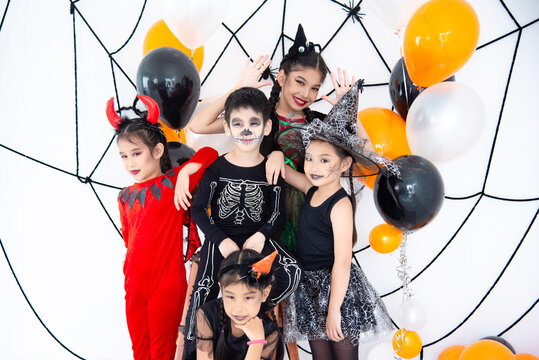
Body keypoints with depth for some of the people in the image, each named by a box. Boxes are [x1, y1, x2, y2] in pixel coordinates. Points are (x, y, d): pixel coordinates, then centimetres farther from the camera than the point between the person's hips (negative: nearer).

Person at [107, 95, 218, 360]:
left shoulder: (173, 183, -7)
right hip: (134, 284, 5)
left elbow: (209, 154, -14)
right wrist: (129, 273, 14)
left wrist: (184, 172, -27)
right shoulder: (125, 196, 8)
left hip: (167, 284, -5)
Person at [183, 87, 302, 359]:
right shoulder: (216, 168, -2)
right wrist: (221, 240, -12)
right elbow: (199, 210, 0)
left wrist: (261, 235, -14)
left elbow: (278, 213, 5)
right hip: (220, 238, -1)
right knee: (203, 292, -15)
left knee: (292, 273, -21)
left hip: (256, 238, 1)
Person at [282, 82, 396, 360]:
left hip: (336, 287, -7)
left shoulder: (341, 205, -20)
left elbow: (342, 262, -21)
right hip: (309, 287, 7)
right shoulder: (312, 189, 2)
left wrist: (334, 309, -20)